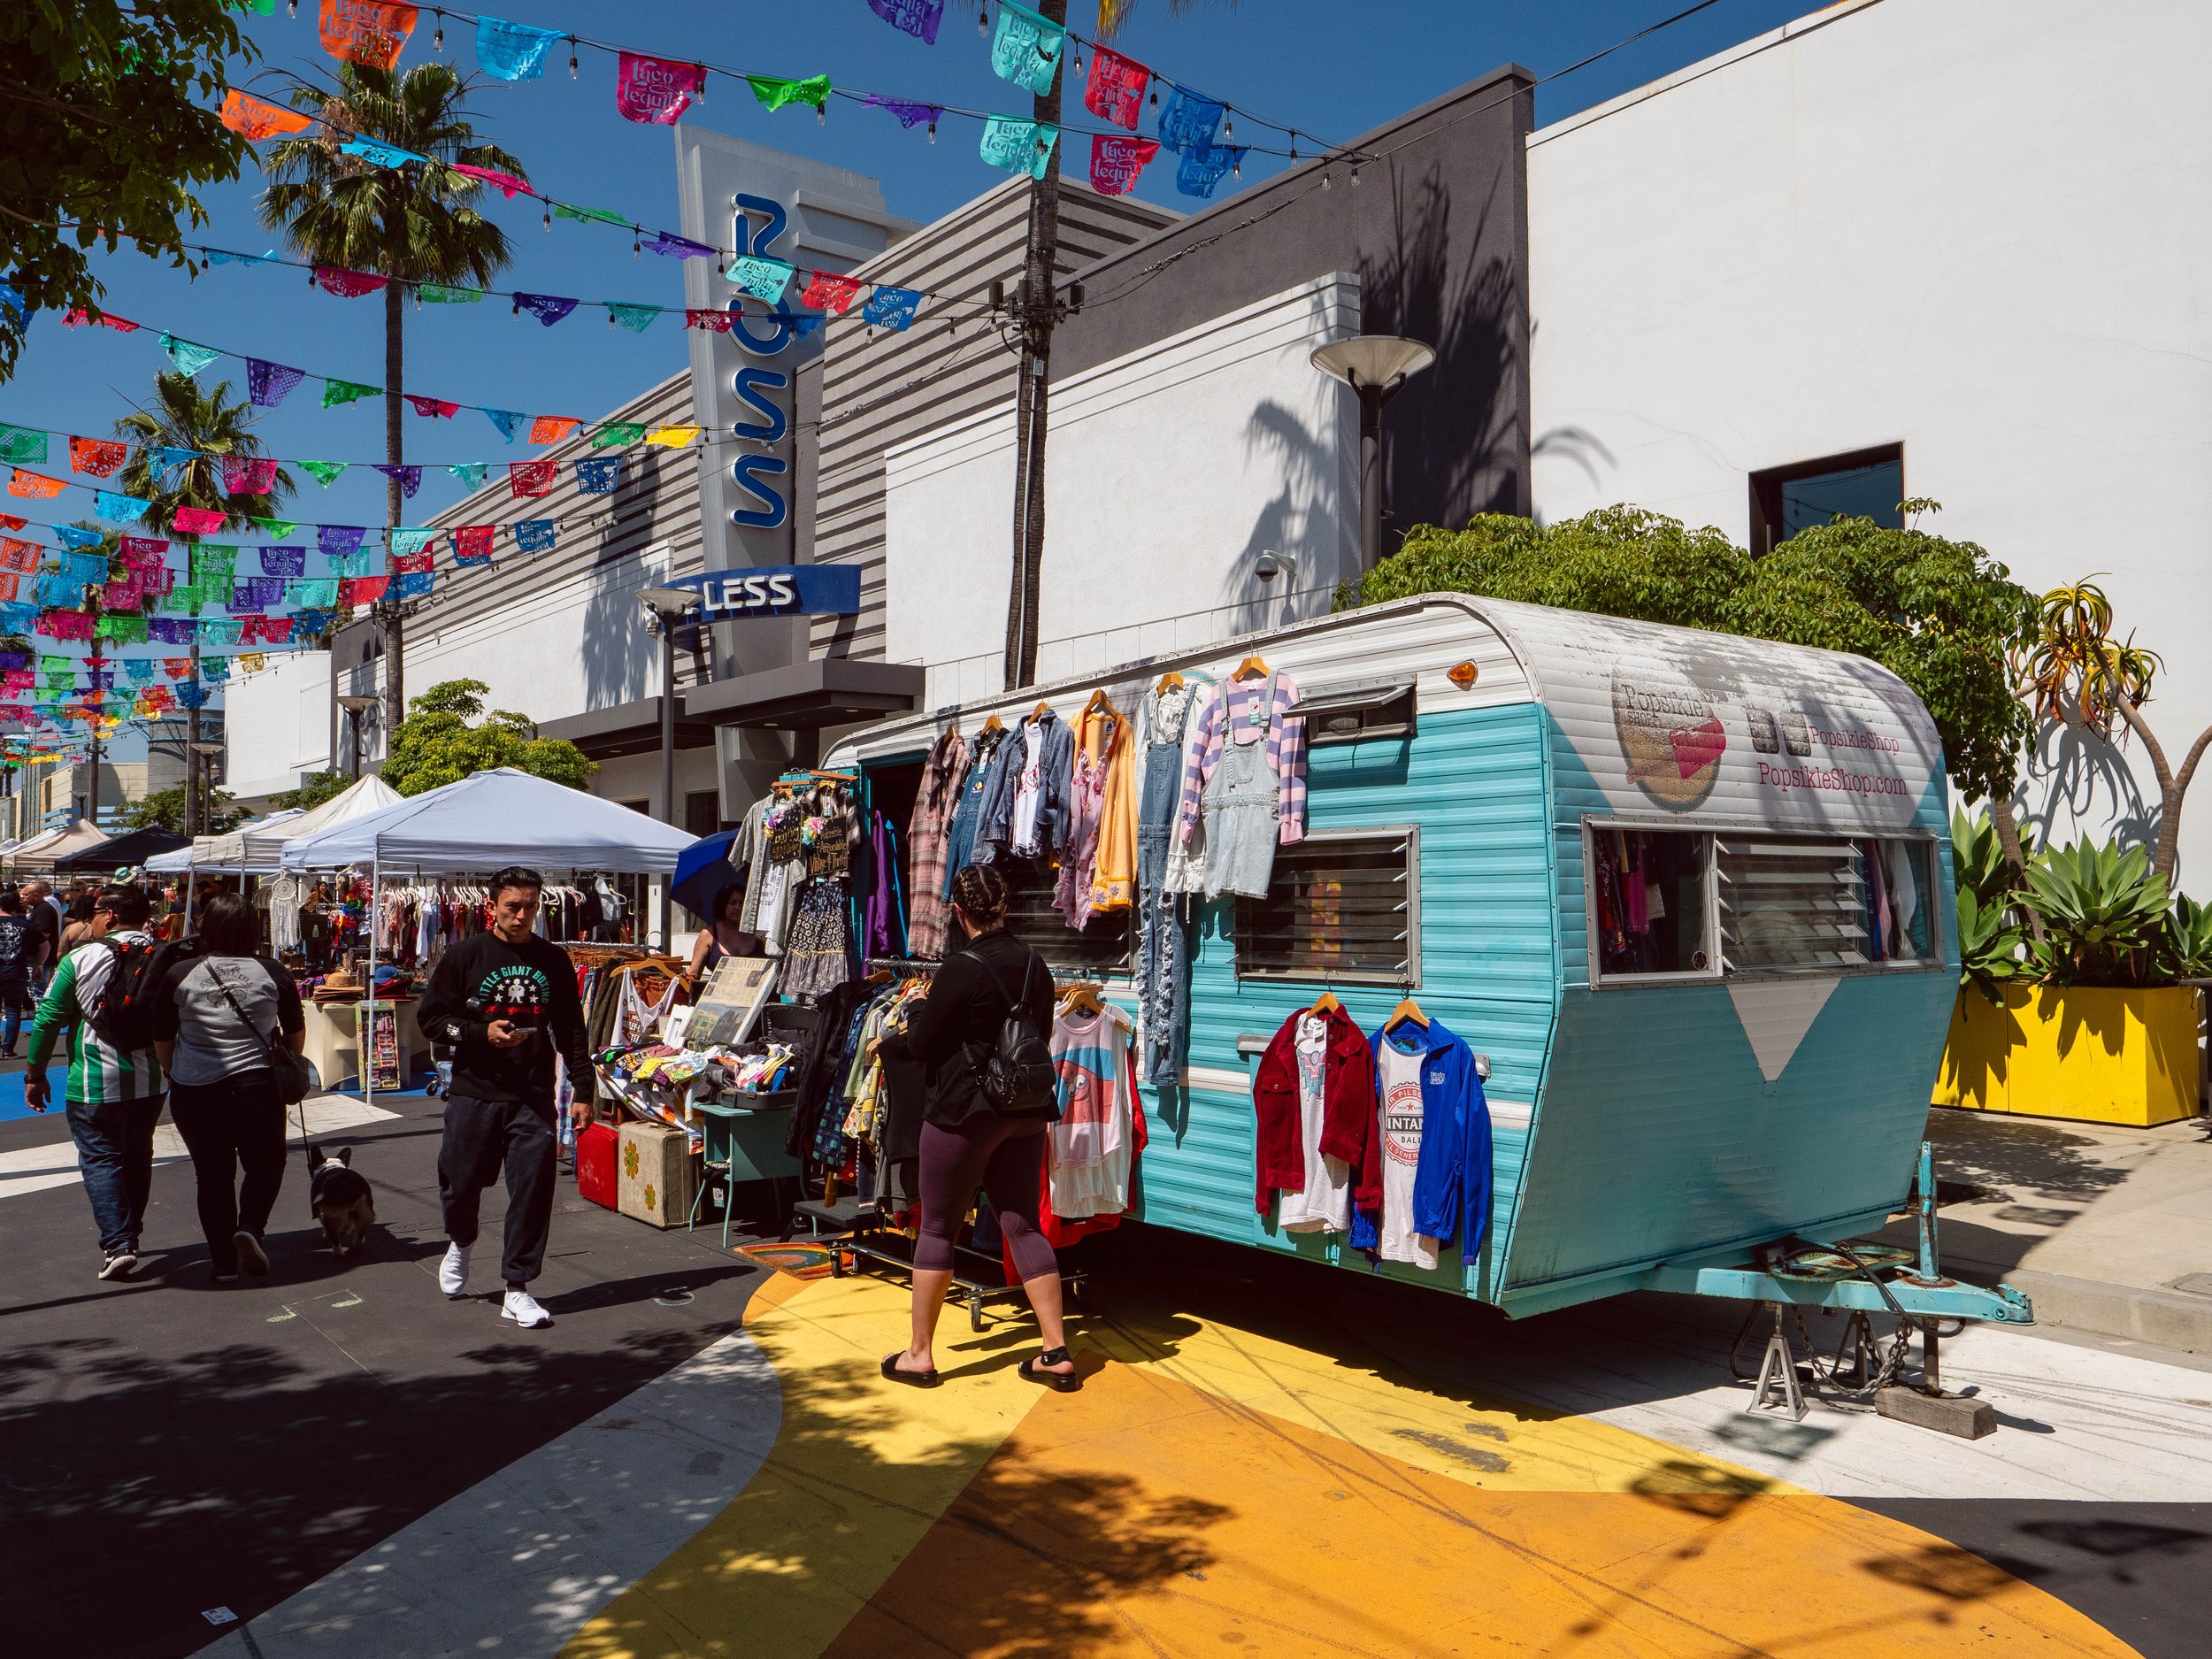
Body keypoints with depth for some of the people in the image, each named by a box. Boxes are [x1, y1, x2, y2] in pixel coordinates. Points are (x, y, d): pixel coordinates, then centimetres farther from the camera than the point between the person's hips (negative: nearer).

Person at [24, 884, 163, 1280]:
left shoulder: (80, 959, -10)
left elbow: (48, 1018, -6)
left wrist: (35, 1074, 5)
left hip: (95, 1083, -4)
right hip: (150, 1080, 4)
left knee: (100, 1159, 2)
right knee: (137, 1156, 17)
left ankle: (117, 1244, -9)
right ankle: (129, 1234, 30)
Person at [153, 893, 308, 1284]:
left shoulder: (180, 974, -3)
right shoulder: (272, 973, -3)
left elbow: (161, 1042, 5)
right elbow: (296, 1033, 8)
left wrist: (177, 1076, 24)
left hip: (195, 1093, 1)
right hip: (258, 1088, -1)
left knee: (212, 1175, 13)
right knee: (265, 1164, 18)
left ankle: (224, 1262, 15)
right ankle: (250, 1225, -6)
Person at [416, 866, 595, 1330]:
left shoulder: (554, 960, 7)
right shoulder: (464, 955, 1)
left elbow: (571, 1031, 11)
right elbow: (430, 1018, 3)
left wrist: (582, 1090, 7)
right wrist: (482, 1033, -13)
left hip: (534, 1096, 1)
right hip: (474, 1091, -1)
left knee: (533, 1190, -4)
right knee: (462, 1181, 8)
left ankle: (517, 1289, 8)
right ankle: (460, 1243, 43)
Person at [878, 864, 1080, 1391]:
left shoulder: (962, 970, -17)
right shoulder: (1035, 965, 3)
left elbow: (918, 1045, -10)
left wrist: (886, 1041, 13)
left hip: (964, 1113, -6)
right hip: (1025, 1113, 6)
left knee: (937, 1229, 7)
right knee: (1023, 1225, 11)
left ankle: (919, 1355, 16)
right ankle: (1057, 1353, 11)